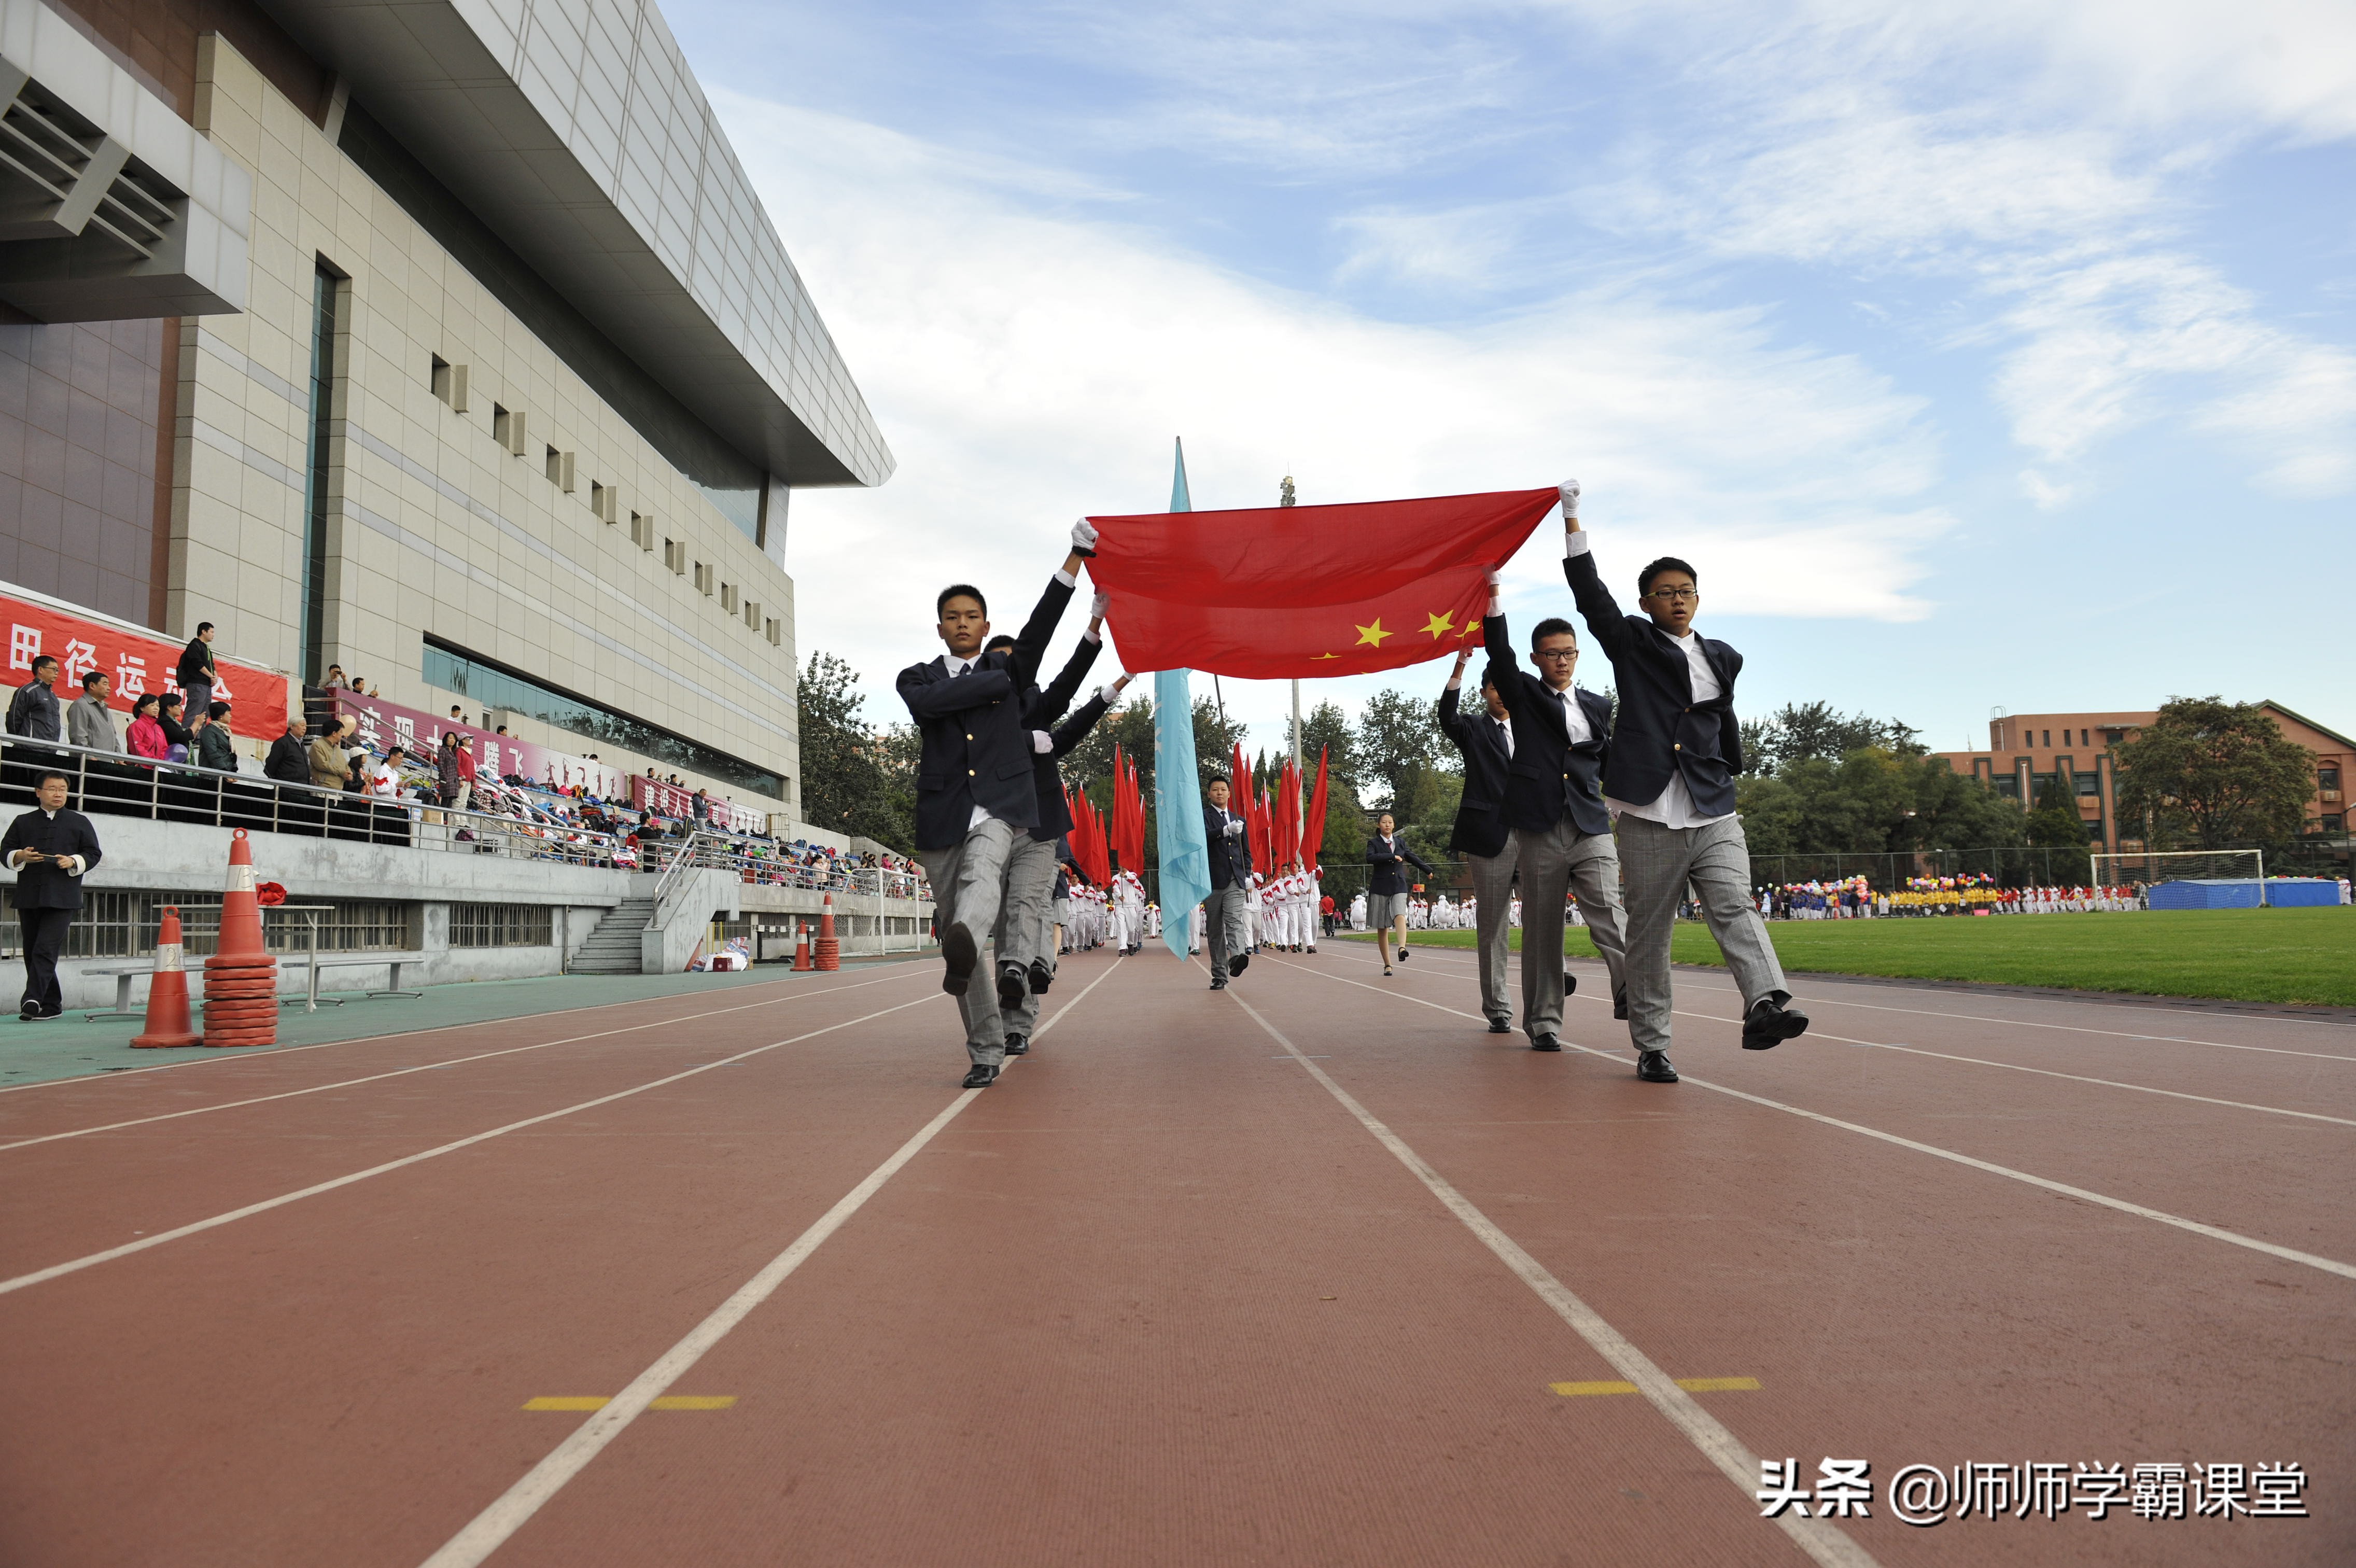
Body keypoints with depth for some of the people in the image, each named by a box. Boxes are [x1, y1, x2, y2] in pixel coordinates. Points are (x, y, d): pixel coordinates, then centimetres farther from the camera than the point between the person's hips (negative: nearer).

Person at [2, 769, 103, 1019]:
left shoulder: (79, 822, 9)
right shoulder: (23, 822, 15)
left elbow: (93, 854, 7)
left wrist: (73, 862, -12)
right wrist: (21, 856, -8)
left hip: (61, 899, -3)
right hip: (28, 898, 4)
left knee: (45, 950, -14)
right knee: (32, 953, 6)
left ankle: (33, 999, -17)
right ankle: (52, 1006, 13)